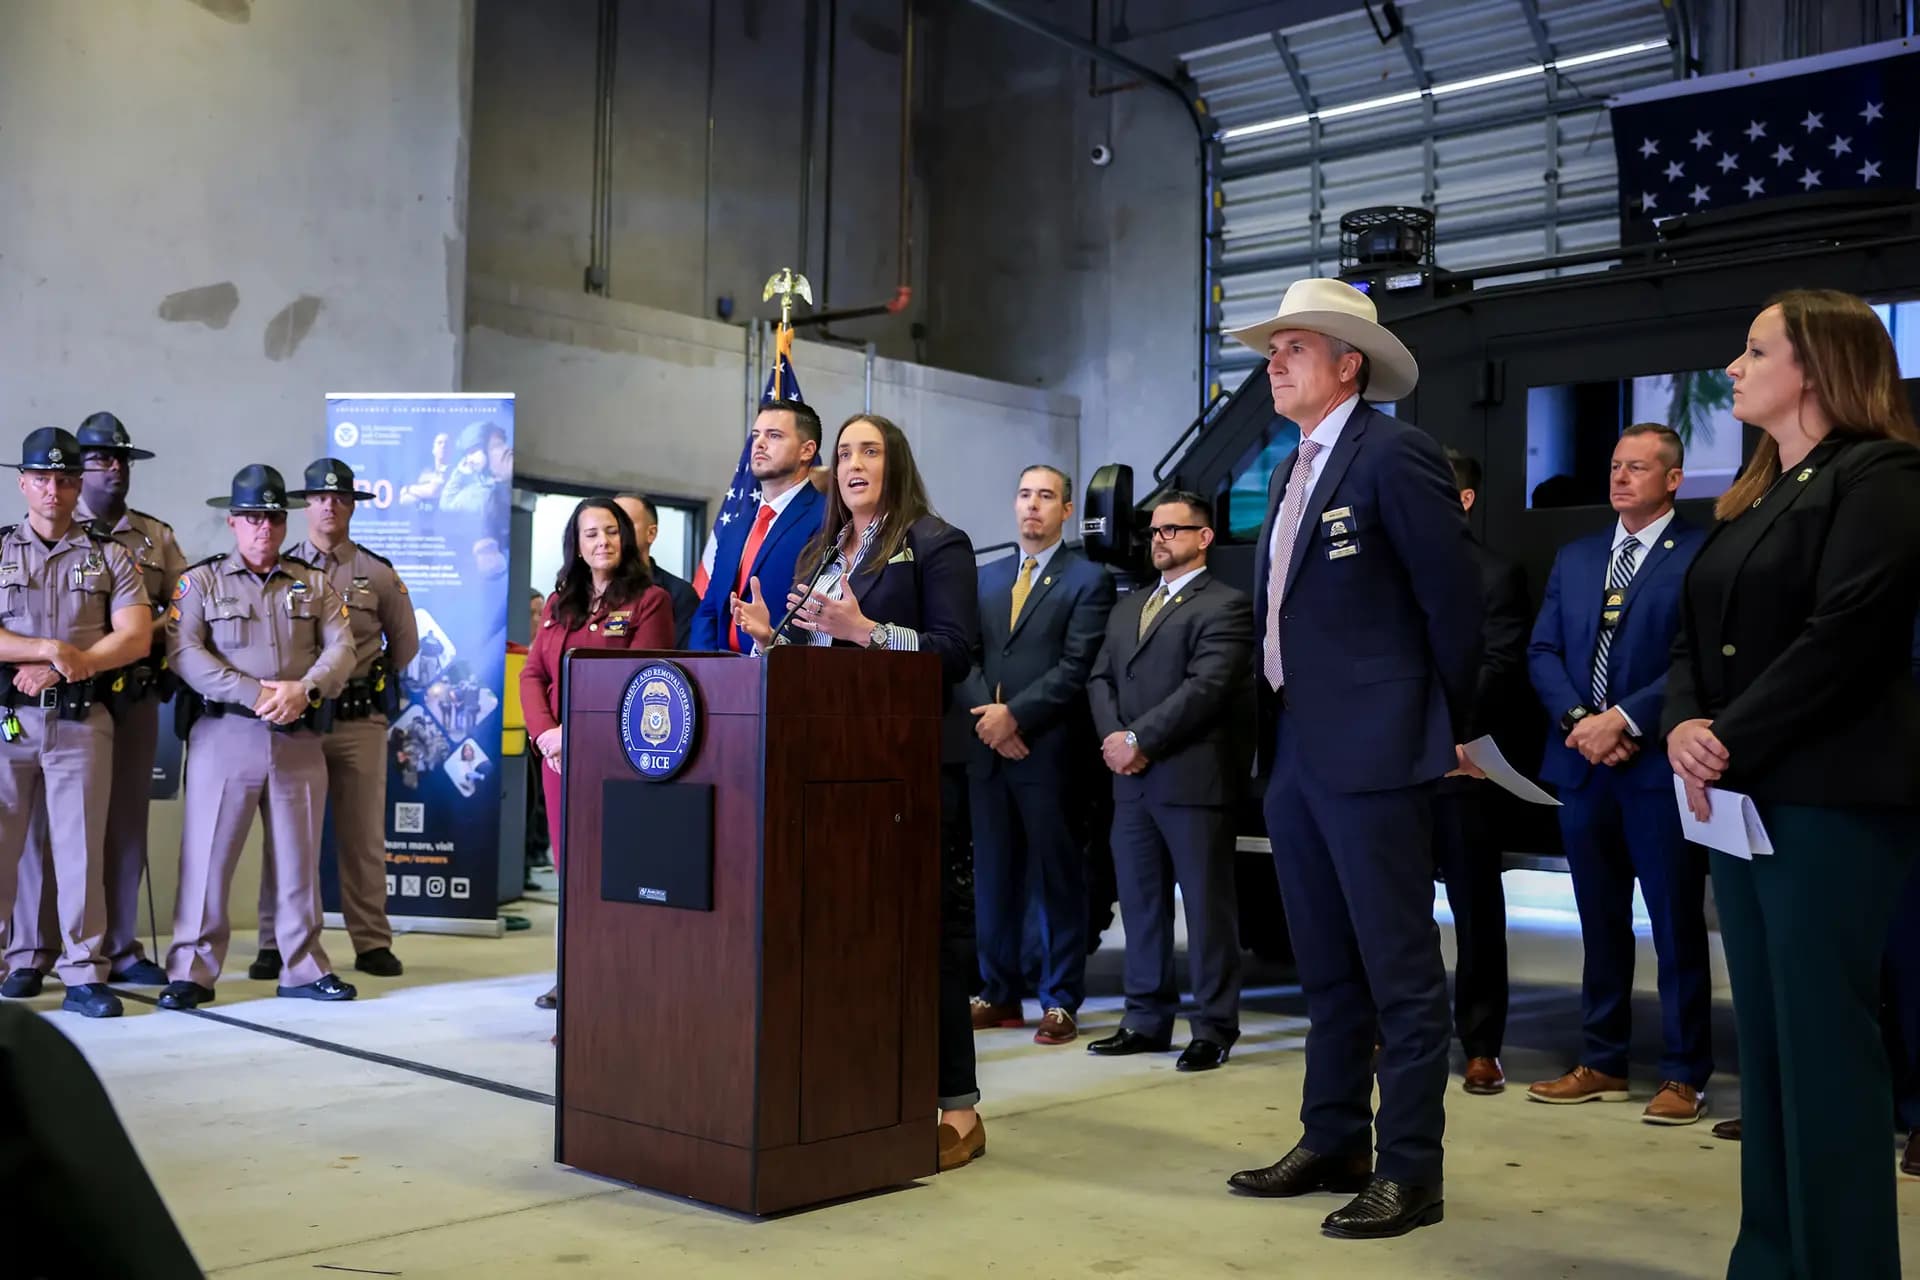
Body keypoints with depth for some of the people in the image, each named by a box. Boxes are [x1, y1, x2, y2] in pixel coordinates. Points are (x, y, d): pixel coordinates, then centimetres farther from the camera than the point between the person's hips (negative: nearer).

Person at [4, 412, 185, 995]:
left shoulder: (157, 536, 14)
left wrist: (151, 635, -9)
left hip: (136, 696, 3)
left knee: (125, 823, 6)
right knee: (47, 822, -2)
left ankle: (118, 950, 13)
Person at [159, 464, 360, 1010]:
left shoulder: (315, 583, 13)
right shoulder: (200, 581, 5)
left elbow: (341, 649, 2)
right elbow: (184, 652, -9)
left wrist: (303, 689, -17)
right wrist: (256, 695, -18)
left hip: (300, 737, 3)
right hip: (224, 734, -2)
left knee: (299, 855, 7)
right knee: (208, 853, -1)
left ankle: (304, 967, 16)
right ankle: (192, 971, 7)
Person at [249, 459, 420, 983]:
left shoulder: (379, 573, 8)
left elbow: (405, 642, 16)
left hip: (360, 719, 0)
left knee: (363, 835, 4)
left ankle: (372, 943, 10)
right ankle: (276, 944, 9)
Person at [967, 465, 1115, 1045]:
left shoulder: (1088, 579, 1)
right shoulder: (987, 578, 18)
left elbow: (1076, 669, -9)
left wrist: (1015, 714, -14)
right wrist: (986, 714, -5)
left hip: (1049, 751, -5)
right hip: (987, 750, 5)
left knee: (1059, 878, 2)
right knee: (993, 877, 9)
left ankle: (1061, 1002, 8)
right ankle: (999, 995, 18)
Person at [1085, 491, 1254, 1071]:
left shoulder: (1226, 605, -3)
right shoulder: (1127, 607, 21)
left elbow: (1205, 687, -14)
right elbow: (1100, 679, 15)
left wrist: (1139, 740, -15)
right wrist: (1113, 737, -4)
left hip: (1194, 779, -7)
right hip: (1132, 781, 7)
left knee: (1207, 906, -1)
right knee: (1139, 903, 10)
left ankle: (1214, 1028, 7)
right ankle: (1146, 1019, 19)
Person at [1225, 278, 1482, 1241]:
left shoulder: (1394, 454, -10)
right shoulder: (1291, 471, 16)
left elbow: (1455, 599, -9)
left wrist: (1448, 727, -1)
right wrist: (1278, 723, 17)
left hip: (1373, 751, -9)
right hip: (1295, 752, 9)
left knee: (1400, 972, -1)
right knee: (1326, 971, 15)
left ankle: (1409, 1172, 8)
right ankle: (1333, 1145, 26)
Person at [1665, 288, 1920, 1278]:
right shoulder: (1752, 497, 19)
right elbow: (1697, 633, 14)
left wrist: (1732, 743, -17)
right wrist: (1685, 725, -5)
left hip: (1830, 797, -9)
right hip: (1739, 794, 9)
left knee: (1824, 1036, -4)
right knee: (1764, 1035, 12)